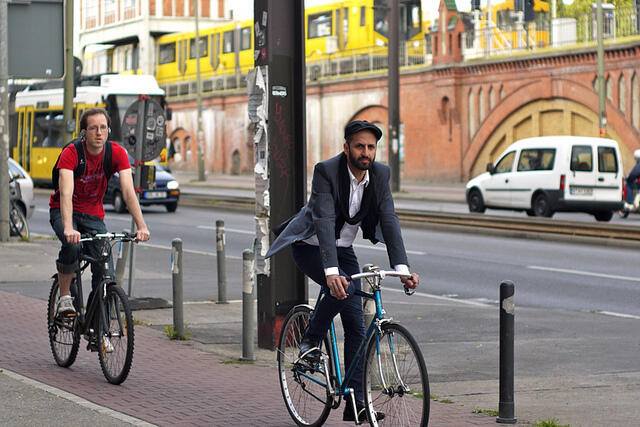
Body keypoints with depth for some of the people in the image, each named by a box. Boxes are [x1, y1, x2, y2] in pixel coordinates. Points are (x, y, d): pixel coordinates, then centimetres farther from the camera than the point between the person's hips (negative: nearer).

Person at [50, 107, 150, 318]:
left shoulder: (117, 153, -14)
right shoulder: (71, 153, -24)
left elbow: (128, 192, -22)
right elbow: (66, 193, -36)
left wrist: (141, 226, -35)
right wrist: (68, 228, -52)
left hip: (93, 215, 3)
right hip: (63, 212, -3)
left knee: (106, 272, -12)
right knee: (72, 245, -35)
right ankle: (64, 298, -15)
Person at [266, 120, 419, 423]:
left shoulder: (380, 174, -11)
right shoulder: (326, 171, -27)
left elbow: (389, 221, -16)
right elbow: (324, 222, -36)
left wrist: (403, 269, -29)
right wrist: (331, 272, -48)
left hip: (343, 248, 5)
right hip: (310, 247, -5)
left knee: (356, 324, -2)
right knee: (342, 288, -34)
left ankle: (355, 403, 2)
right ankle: (311, 341, -7)